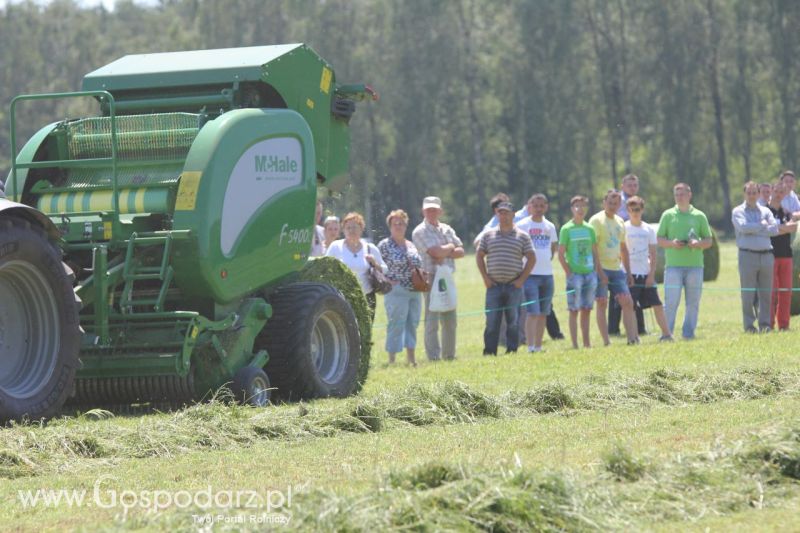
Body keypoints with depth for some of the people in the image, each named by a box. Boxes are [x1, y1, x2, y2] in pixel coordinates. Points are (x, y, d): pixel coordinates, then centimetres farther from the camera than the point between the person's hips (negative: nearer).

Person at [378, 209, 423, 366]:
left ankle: (411, 358, 14)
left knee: (412, 324, 8)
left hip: (415, 291, 6)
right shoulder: (384, 245, -4)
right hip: (396, 292, -6)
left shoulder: (411, 245, 15)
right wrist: (389, 283, -15)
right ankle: (392, 359, -3)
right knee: (396, 325, -7)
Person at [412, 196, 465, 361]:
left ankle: (449, 355, 21)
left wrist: (444, 253, -9)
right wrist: (450, 247, 0)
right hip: (431, 278, -7)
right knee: (432, 321, -8)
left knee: (450, 321, 12)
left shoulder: (446, 229, 16)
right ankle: (434, 357, -7)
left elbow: (460, 251, 8)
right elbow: (436, 252, -18)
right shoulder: (420, 231, -5)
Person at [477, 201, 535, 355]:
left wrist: (522, 279, -3)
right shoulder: (488, 235, 9)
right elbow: (479, 256, 12)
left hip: (514, 285, -1)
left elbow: (531, 258, 5)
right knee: (492, 321, -2)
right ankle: (489, 352, 1)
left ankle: (512, 350, 7)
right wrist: (485, 278, 2)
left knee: (513, 321, 1)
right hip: (494, 285, 1)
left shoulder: (522, 236, 5)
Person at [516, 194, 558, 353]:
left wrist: (549, 258, 13)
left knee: (543, 313, 8)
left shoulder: (550, 226, 11)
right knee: (532, 312, -13)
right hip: (530, 274, -5)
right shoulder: (522, 225, -4)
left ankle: (538, 347, 15)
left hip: (547, 274, 5)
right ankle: (531, 347, -16)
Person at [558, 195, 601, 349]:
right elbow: (561, 254, -5)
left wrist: (597, 271, 6)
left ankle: (587, 343, 13)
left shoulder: (589, 229, 12)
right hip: (575, 274, -5)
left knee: (587, 310, 8)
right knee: (574, 310, -4)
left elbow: (595, 253, 16)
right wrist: (569, 273, -11)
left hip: (590, 273, 5)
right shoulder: (566, 229, -3)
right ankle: (575, 345, -3)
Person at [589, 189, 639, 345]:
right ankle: (606, 342, -5)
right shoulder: (597, 220, -7)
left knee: (627, 302, -1)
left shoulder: (620, 222, 16)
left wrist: (628, 271, 18)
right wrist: (599, 271, -20)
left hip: (617, 269, 7)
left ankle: (632, 338, -1)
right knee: (602, 303, -5)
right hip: (601, 268, -7)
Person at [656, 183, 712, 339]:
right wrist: (672, 243, -12)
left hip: (695, 266, 2)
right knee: (671, 302, -7)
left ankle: (689, 333, 11)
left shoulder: (699, 216, 9)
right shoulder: (668, 215, 7)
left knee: (693, 303, 4)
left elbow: (708, 241, 11)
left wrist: (698, 244, -10)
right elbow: (660, 239, 7)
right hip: (673, 266, -2)